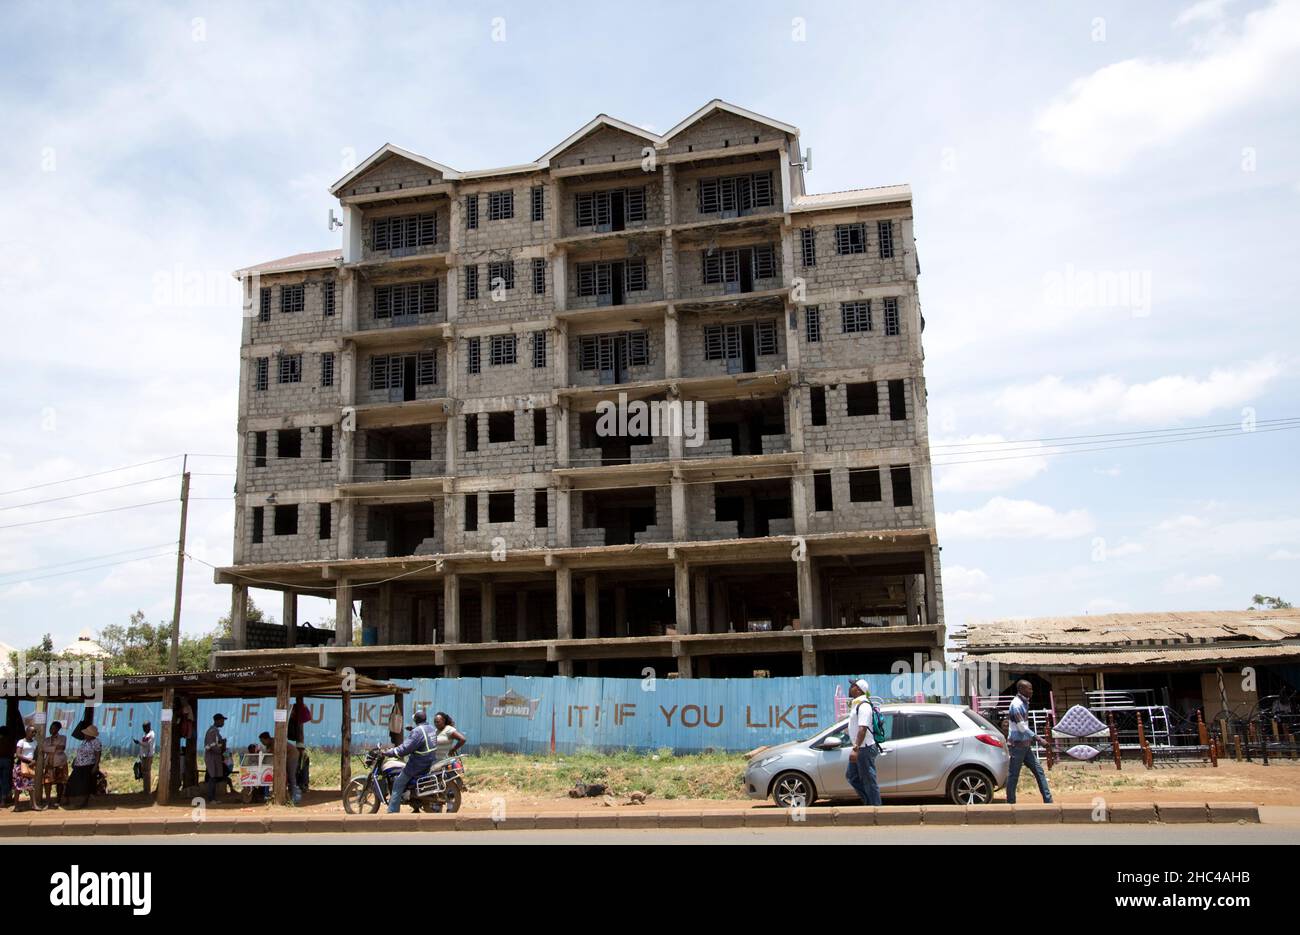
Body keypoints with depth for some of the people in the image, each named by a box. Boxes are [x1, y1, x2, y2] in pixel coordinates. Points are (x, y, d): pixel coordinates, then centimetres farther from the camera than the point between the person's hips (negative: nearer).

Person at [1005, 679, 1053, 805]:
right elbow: (1022, 728, -22)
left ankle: (1048, 801, 9)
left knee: (1039, 771, 7)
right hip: (1017, 745, -9)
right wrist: (1039, 739, -23)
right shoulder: (1016, 705, -17)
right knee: (1013, 775, 0)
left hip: (1025, 745, 9)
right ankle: (1011, 803, 8)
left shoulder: (1024, 703, 12)